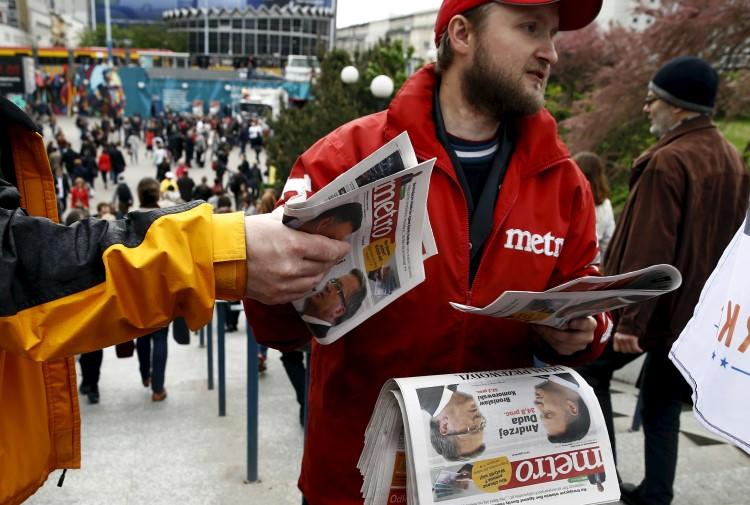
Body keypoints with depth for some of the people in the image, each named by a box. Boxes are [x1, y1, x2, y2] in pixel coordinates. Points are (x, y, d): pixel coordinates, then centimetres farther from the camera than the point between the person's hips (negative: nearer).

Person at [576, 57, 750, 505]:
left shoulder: (668, 161, -20)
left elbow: (648, 251, -24)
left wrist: (630, 320, -21)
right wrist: (706, 295, 20)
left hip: (654, 307, -8)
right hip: (697, 309, 8)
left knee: (591, 371, 12)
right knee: (663, 404, 16)